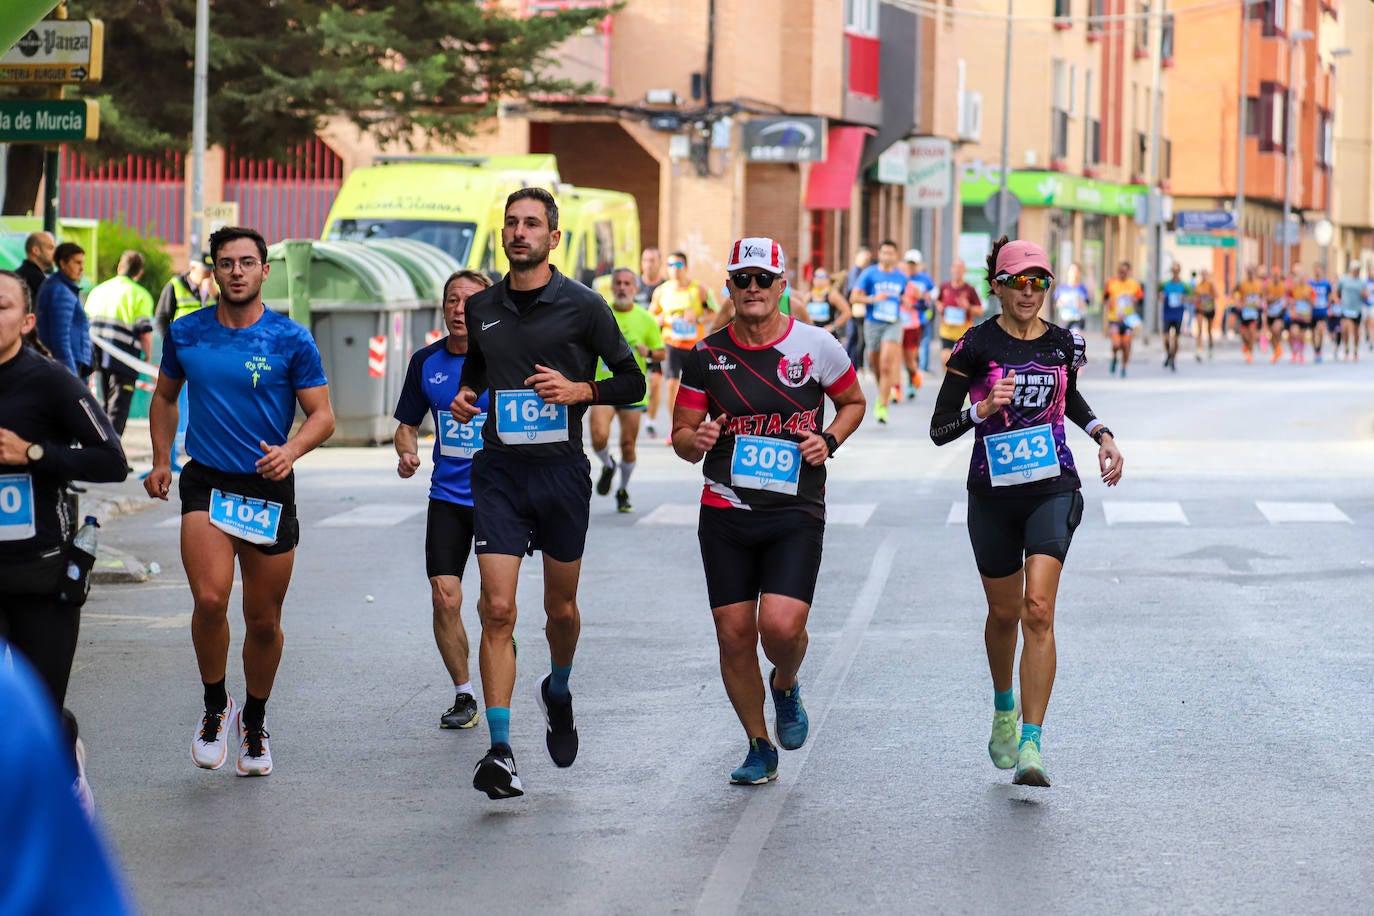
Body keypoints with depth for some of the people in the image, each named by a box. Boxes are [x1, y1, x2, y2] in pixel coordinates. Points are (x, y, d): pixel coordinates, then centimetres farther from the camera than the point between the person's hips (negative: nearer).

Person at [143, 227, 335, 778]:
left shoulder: (291, 340, -4)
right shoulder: (186, 334, 4)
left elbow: (322, 414, -2)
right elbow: (165, 396, 21)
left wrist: (290, 451, -21)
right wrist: (161, 460, 12)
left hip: (270, 486, 0)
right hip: (206, 484, 0)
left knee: (264, 621, 7)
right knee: (210, 600, -20)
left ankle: (254, 722, 30)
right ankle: (215, 707, 3)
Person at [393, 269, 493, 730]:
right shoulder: (426, 362, 5)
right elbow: (407, 424, 15)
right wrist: (407, 452, -6)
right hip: (447, 497, 3)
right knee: (445, 598, -5)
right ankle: (463, 696, 10)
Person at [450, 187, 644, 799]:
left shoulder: (583, 306, -2)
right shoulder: (481, 308, 8)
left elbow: (632, 383, 2)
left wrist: (579, 390, -14)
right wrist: (464, 397, 5)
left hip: (562, 469, -1)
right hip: (498, 472, 1)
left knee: (560, 607, 11)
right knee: (498, 609, -11)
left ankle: (558, 693, 44)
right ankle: (500, 751, -13)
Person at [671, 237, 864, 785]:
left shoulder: (816, 346, -1)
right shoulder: (708, 354, 3)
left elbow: (854, 402, 14)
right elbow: (681, 435, 8)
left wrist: (828, 441, -5)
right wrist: (695, 440, -16)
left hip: (796, 513, -2)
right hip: (726, 512, 2)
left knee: (781, 626, -18)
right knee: (734, 635, 2)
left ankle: (786, 687, 19)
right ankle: (760, 749, 20)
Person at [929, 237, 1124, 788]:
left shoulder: (1064, 343, 3)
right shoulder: (977, 345, -6)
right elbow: (939, 429, -6)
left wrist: (1102, 434, 11)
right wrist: (985, 407, -23)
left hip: (1052, 489, 0)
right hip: (993, 494, 0)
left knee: (1038, 610, -17)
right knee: (1004, 612, 15)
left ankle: (1030, 744, -20)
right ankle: (1004, 710, 45)